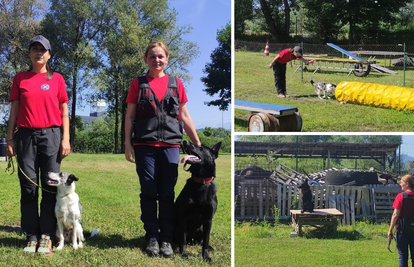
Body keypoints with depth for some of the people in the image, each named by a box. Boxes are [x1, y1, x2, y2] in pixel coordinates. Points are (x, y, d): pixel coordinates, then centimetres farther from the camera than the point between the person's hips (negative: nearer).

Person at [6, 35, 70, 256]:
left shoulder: (57, 79, 8)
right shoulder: (20, 78, 10)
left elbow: (64, 111, 7)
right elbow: (14, 110, 9)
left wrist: (66, 138, -2)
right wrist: (9, 139, 2)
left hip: (51, 135, -1)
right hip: (25, 136, 1)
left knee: (50, 187, -2)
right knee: (28, 186, 0)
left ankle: (46, 236, 4)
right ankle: (32, 237, 5)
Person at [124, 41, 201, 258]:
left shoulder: (176, 83, 10)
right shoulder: (138, 84, 7)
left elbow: (184, 116, 12)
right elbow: (129, 116, 5)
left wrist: (198, 143, 9)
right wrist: (127, 144, -3)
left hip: (170, 144, 1)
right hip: (145, 145, -1)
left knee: (167, 194, 2)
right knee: (149, 192, 3)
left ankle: (166, 239, 10)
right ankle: (152, 238, 12)